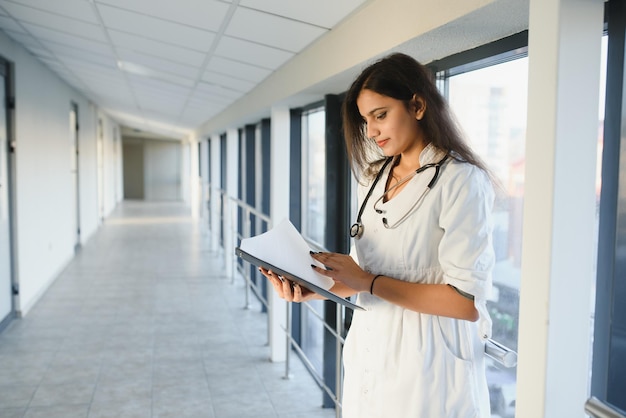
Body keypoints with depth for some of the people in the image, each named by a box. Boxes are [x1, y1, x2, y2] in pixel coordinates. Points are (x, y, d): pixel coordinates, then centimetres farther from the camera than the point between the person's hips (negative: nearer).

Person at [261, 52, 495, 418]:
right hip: (369, 354, 6)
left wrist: (368, 282, -19)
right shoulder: (375, 180, 8)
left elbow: (468, 300, -20)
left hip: (427, 365, -6)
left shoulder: (461, 181, -14)